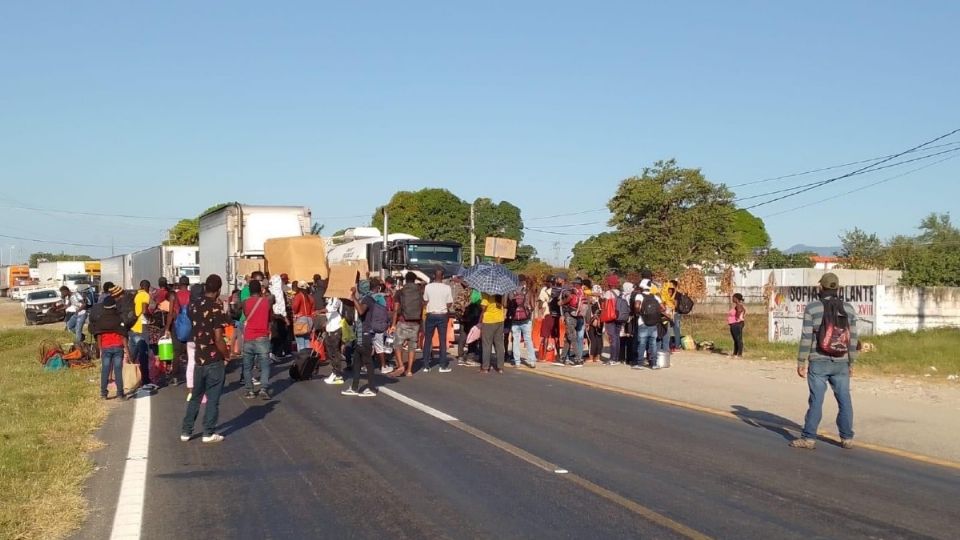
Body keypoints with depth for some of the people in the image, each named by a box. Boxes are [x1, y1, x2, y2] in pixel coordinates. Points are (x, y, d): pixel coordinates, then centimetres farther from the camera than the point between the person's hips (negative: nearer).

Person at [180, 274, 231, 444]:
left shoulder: (194, 307, 4)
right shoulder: (217, 308, -15)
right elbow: (218, 338, -17)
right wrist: (227, 355, -5)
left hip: (199, 358, 6)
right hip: (214, 360, -6)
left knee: (195, 397, 17)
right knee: (213, 398, 4)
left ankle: (186, 431, 20)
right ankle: (209, 433, 7)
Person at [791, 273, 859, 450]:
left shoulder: (812, 308, -8)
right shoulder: (848, 309, 2)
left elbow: (806, 338, -10)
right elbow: (853, 339, 3)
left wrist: (801, 362, -4)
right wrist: (851, 363, 12)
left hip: (818, 363, -3)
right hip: (841, 363, 3)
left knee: (816, 400, 1)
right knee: (844, 401, 10)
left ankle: (809, 438, 4)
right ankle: (847, 438, 15)